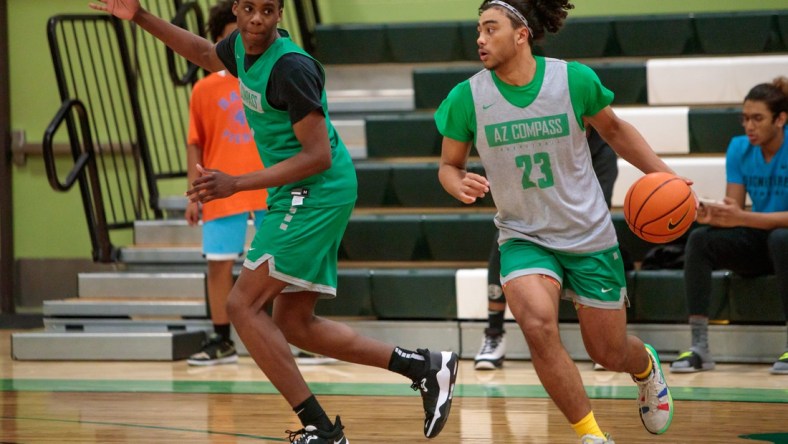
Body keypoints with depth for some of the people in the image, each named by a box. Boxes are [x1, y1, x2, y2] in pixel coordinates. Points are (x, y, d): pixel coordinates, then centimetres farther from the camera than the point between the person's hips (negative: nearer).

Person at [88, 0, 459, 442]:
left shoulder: (290, 67, -21)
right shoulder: (242, 47, 5)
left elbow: (319, 155, -23)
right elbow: (205, 52, 30)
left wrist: (236, 184, -25)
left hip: (316, 194, -10)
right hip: (300, 196, 10)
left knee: (244, 305, -12)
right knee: (295, 323, 11)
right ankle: (425, 367, 15)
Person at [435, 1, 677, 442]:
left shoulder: (575, 79, -12)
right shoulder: (467, 98, -11)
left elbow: (614, 129, 7)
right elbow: (450, 164, 4)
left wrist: (663, 174, -3)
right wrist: (460, 185, -19)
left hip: (589, 235, 0)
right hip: (523, 238, 0)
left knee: (610, 353, 8)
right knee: (538, 324, -29)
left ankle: (646, 365, 49)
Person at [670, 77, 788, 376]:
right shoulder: (739, 149, -1)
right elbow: (732, 211, -3)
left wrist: (741, 218, -34)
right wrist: (710, 215, -26)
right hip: (757, 243, 5)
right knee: (700, 239, -20)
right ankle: (699, 348, -24)